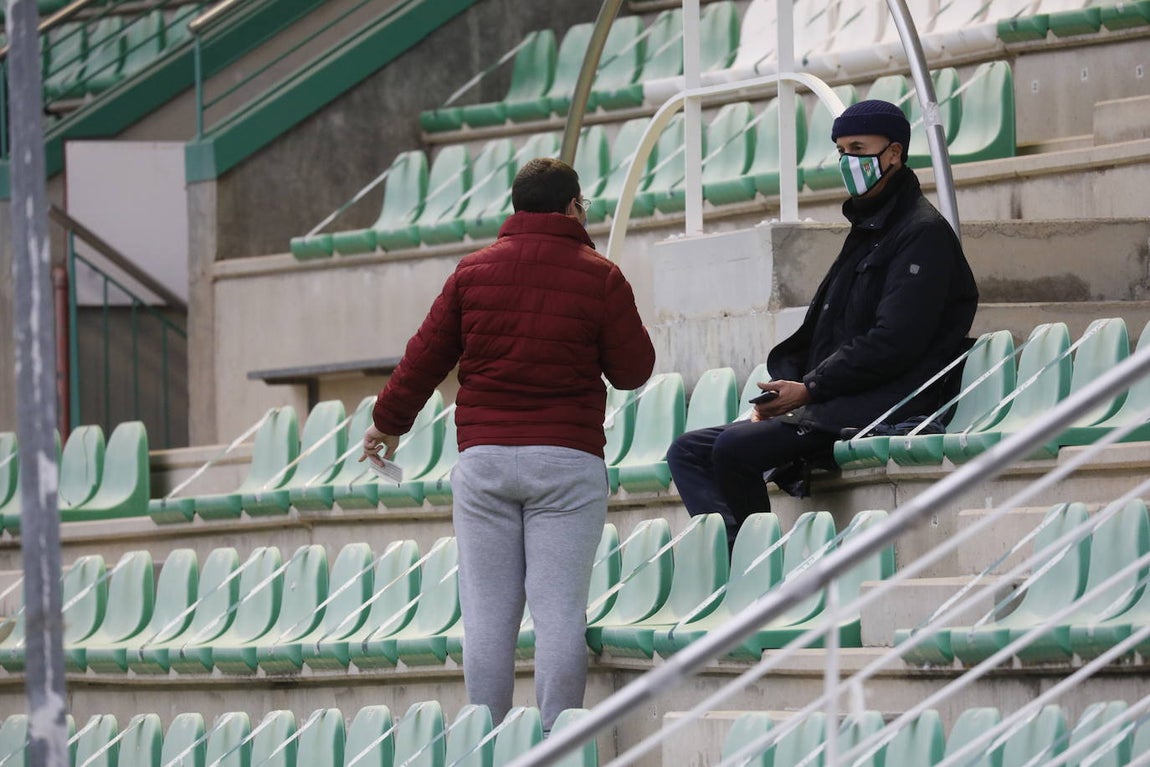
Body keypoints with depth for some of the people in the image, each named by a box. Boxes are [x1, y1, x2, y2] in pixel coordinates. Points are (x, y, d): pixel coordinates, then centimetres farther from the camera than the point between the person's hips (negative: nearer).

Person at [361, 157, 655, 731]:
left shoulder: (473, 271, 5)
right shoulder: (599, 278, -1)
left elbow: (426, 356, 10)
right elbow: (633, 370, 4)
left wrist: (388, 421, 25)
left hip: (483, 459, 2)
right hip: (568, 462, -2)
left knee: (488, 610, 3)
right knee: (560, 608, -3)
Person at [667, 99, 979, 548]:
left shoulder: (923, 233, -6)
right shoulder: (865, 233, 24)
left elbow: (893, 343, -17)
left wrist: (810, 389, -15)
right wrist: (782, 389, 4)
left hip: (880, 408, -10)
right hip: (825, 409, 10)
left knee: (735, 448, -26)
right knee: (688, 452, 0)